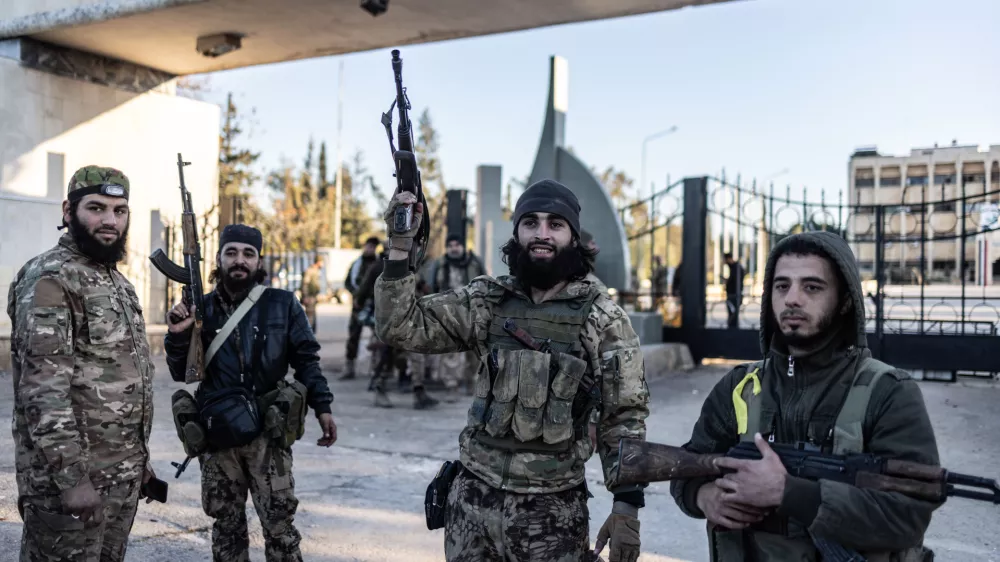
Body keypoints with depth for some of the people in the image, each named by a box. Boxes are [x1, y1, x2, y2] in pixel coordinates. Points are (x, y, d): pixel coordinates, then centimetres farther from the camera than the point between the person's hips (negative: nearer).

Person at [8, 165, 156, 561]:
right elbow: (43, 389, -20)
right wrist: (72, 477, -23)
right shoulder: (49, 277, -13)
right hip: (71, 475, -8)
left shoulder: (118, 281, 13)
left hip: (124, 475, 8)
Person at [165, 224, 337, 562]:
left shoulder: (282, 304, 0)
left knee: (279, 525, -2)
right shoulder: (202, 309, 5)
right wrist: (178, 336, -8)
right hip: (218, 435, 3)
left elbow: (306, 360, 3)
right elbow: (182, 374, 9)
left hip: (267, 433, -2)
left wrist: (322, 407, -6)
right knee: (225, 526, 14)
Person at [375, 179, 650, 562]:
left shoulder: (603, 319, -6)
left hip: (553, 509, -2)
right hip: (472, 496, 3)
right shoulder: (485, 300, 1)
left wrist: (627, 504, -10)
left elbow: (625, 417, -4)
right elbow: (402, 327, -3)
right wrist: (400, 246, -13)